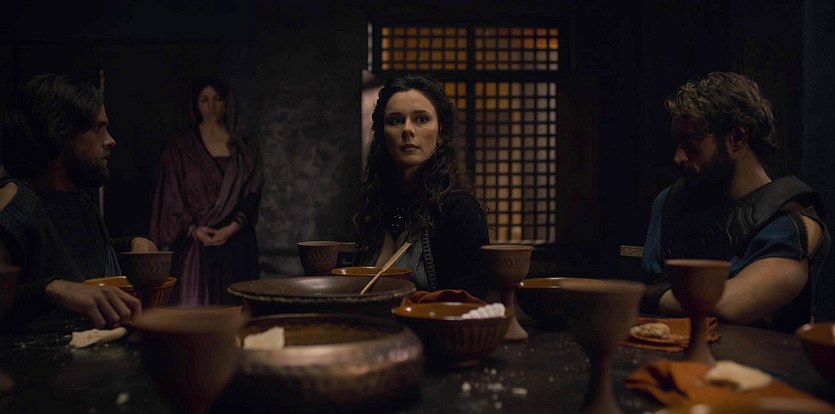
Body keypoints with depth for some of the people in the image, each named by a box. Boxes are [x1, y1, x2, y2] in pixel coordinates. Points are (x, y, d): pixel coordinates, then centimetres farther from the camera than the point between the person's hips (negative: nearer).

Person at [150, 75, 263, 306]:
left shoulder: (241, 147, 12)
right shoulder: (181, 146, 8)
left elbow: (252, 192, 5)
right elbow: (171, 196, 4)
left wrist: (233, 227, -10)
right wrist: (193, 229, -10)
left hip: (236, 239, 1)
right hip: (194, 242, -1)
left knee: (234, 306, -4)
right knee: (196, 303, -8)